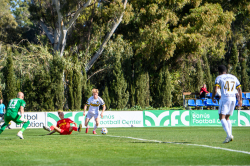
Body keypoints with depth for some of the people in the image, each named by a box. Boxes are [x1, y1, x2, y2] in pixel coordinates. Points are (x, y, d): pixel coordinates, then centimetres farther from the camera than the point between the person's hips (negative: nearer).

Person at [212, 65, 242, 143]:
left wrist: (212, 97, 6)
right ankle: (230, 135, 6)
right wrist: (240, 100, 23)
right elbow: (239, 89, 18)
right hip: (233, 98, 6)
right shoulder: (234, 77, 19)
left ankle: (229, 135, -27)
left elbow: (215, 89, -8)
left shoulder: (219, 78, 2)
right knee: (227, 118, 17)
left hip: (225, 98, -6)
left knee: (222, 117, -9)